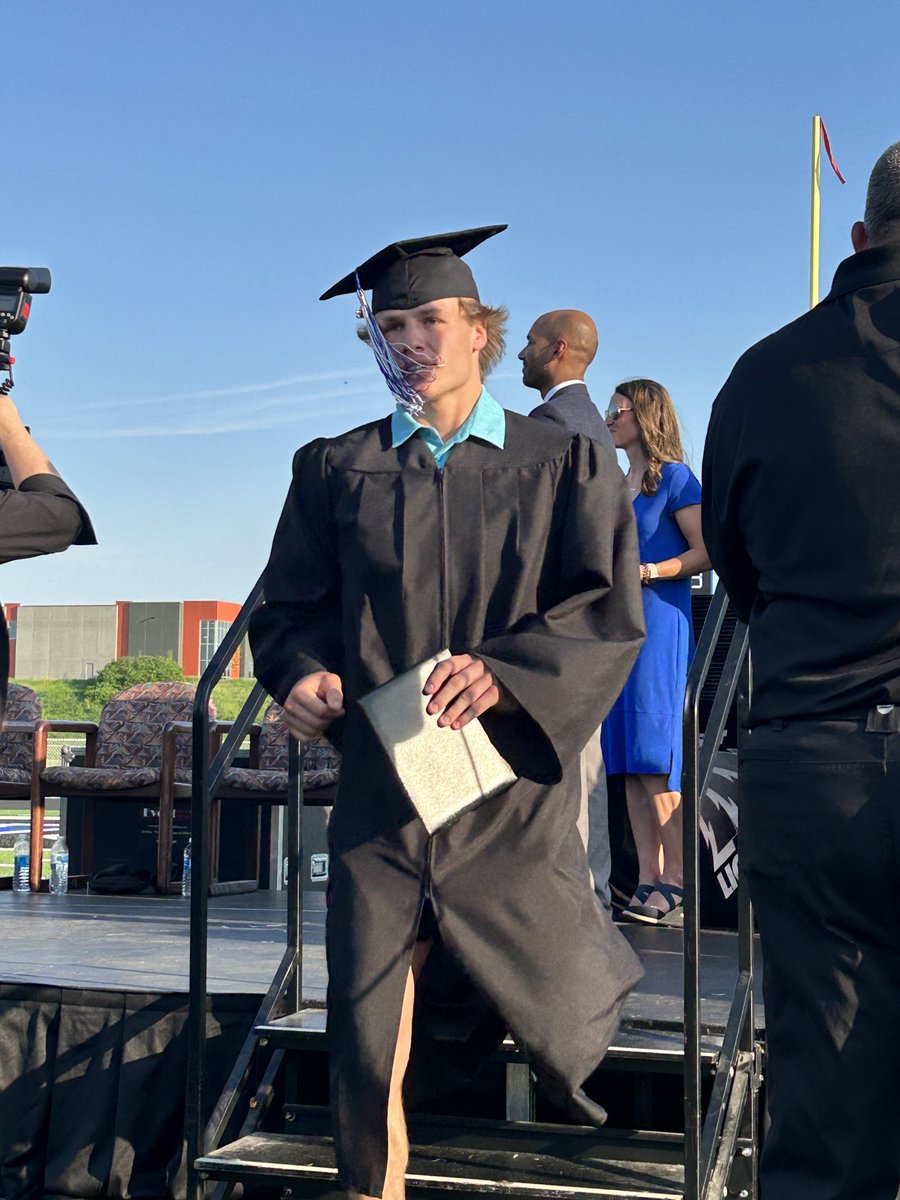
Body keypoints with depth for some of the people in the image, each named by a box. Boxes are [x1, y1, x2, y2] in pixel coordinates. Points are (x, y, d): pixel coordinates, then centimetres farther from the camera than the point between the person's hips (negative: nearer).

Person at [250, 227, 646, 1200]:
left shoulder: (563, 464, 6)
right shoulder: (336, 469, 10)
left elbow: (612, 606, -2)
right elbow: (289, 606, 11)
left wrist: (506, 667, -19)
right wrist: (304, 673, -11)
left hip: (511, 788, -1)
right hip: (379, 784, 1)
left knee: (555, 1028, 6)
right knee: (369, 1046, -5)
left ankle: (592, 950, 41)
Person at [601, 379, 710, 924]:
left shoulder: (675, 477, -2)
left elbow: (705, 553, -9)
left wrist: (647, 572, -18)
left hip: (658, 623, -8)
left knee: (653, 758, -11)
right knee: (628, 761, 4)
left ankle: (676, 880, -7)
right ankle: (648, 880, 5)